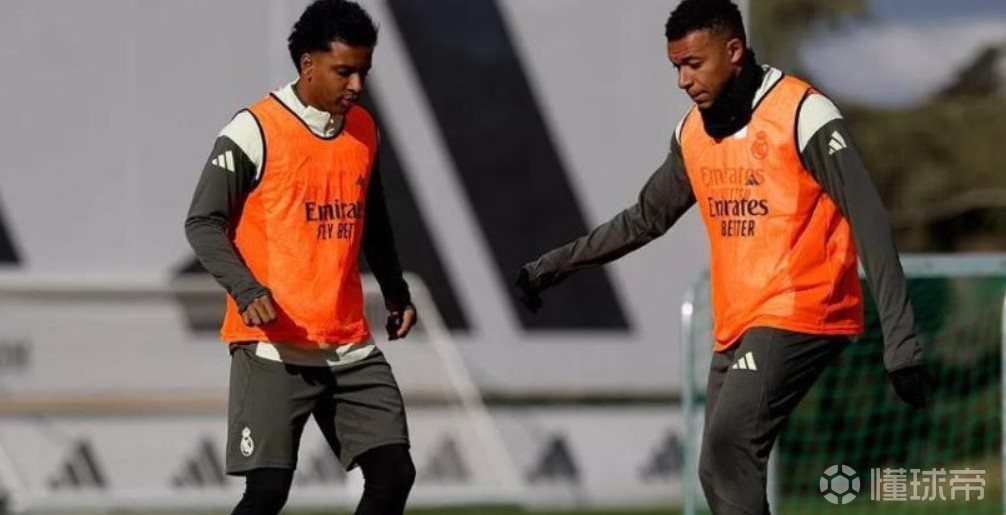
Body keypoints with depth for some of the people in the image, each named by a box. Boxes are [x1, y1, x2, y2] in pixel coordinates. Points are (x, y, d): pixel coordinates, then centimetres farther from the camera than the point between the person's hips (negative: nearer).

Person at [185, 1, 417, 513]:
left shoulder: (363, 130, 11)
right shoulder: (255, 131, -9)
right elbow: (203, 223, -9)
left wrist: (396, 293, 27)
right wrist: (247, 291, -23)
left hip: (350, 347, 6)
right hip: (274, 345, -6)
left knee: (394, 472, -1)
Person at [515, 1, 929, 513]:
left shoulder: (802, 114, -12)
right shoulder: (694, 131, 10)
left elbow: (868, 221, -14)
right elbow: (646, 218, 24)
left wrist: (900, 338, -20)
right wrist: (556, 265, 21)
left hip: (798, 317, -8)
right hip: (737, 327, 8)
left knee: (727, 456, -22)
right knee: (720, 471, 4)